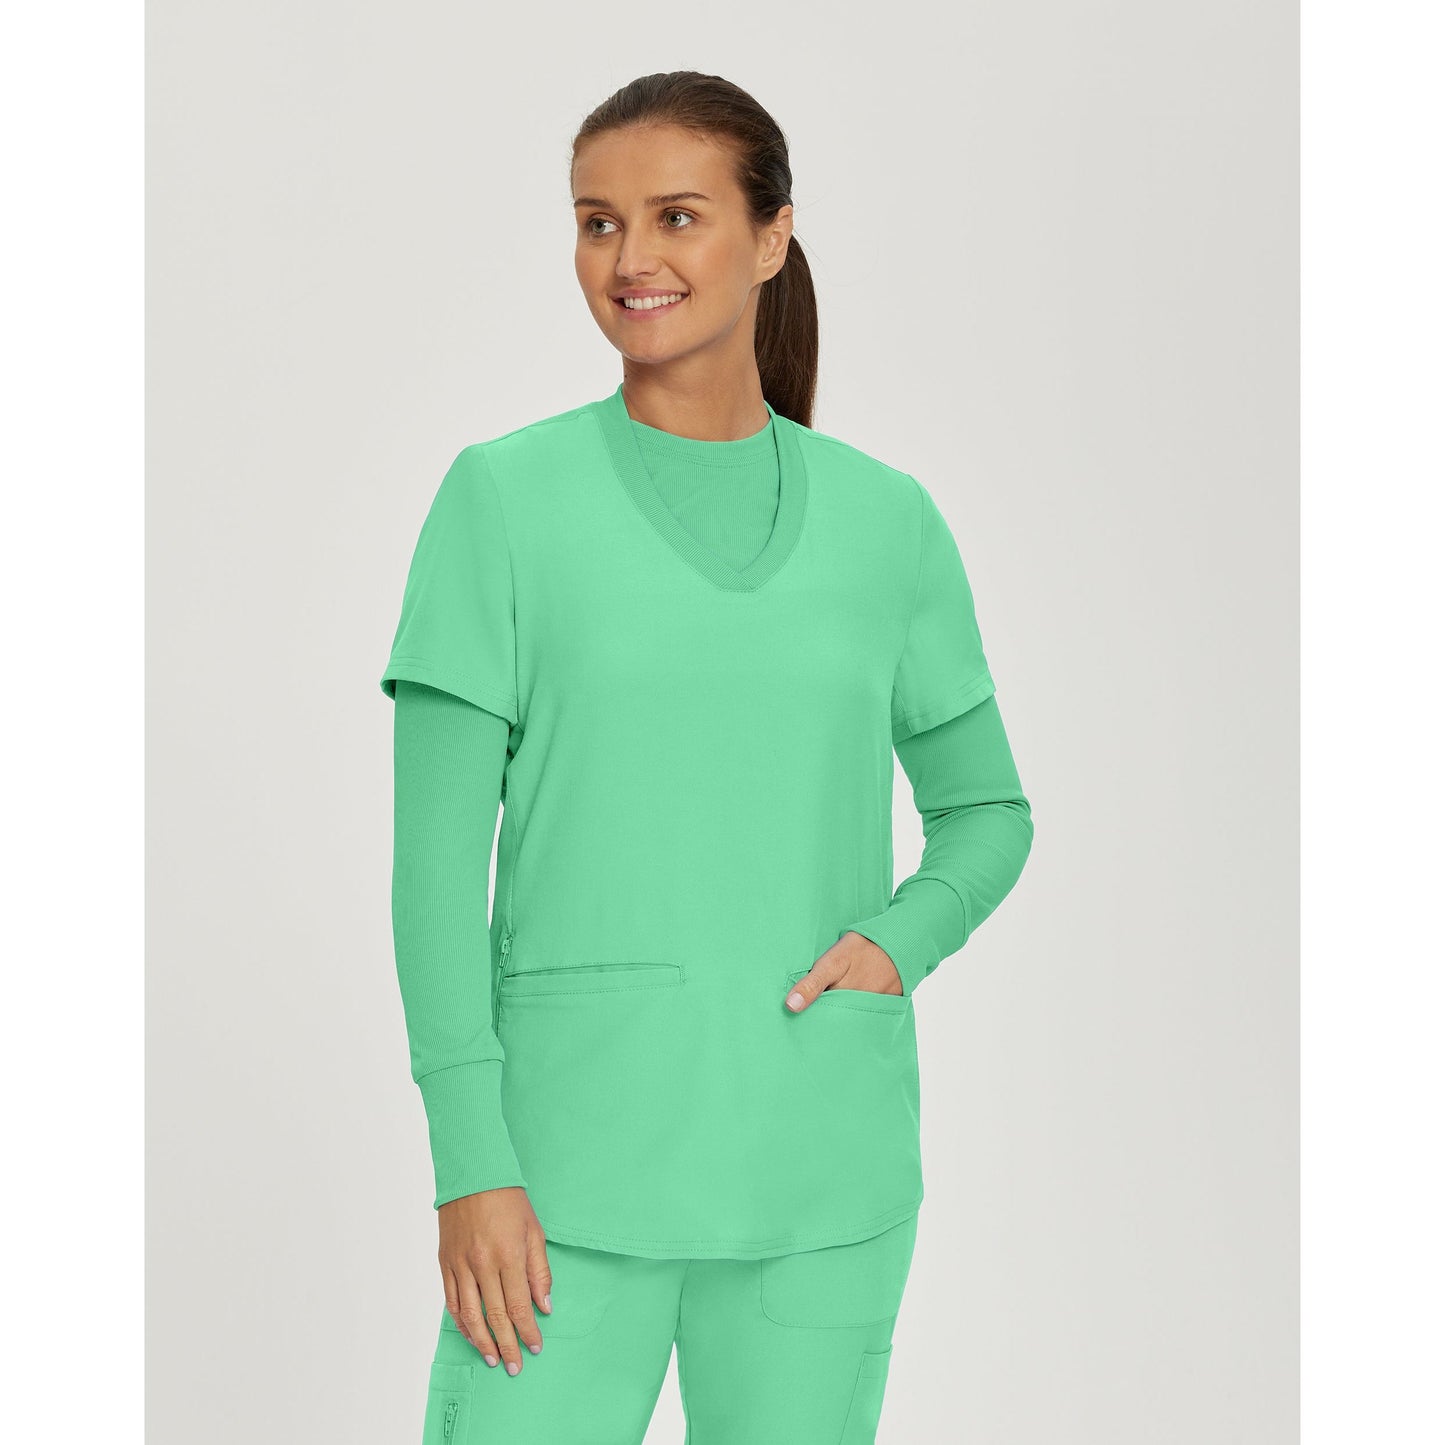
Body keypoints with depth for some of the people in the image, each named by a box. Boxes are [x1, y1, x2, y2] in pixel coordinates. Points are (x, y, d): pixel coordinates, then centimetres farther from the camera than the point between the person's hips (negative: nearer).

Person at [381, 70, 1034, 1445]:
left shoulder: (886, 521, 6)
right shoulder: (501, 498, -1)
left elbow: (985, 813, 15)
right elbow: (435, 855, -4)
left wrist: (903, 940, -6)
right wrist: (469, 1166, -11)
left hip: (823, 1173, 2)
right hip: (580, 1155, -2)